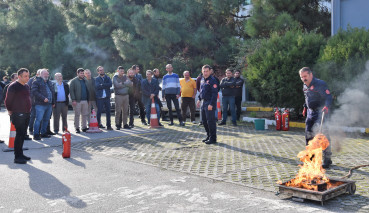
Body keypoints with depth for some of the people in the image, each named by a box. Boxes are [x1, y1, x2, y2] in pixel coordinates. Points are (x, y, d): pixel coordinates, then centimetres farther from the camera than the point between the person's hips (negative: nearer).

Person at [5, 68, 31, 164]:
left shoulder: (26, 86, 13)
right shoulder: (13, 86, -12)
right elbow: (7, 101, -8)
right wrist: (11, 111, 1)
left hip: (26, 114, 8)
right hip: (18, 115, -8)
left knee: (23, 134, 13)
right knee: (19, 134, -7)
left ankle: (20, 154, 22)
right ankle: (17, 157, -2)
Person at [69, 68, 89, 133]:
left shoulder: (85, 81, 17)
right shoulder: (74, 81, -2)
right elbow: (71, 91, -8)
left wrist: (88, 99, 13)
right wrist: (73, 100, -16)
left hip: (85, 101, 5)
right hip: (77, 101, -5)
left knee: (85, 115, 6)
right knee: (77, 115, 0)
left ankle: (84, 127, 14)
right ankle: (77, 128, 6)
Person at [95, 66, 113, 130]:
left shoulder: (108, 78, 11)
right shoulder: (96, 79, 4)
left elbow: (110, 84, -8)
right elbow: (97, 86, -14)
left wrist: (102, 85, -13)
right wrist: (106, 85, -11)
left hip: (107, 97, 2)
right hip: (99, 97, -2)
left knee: (108, 111, 2)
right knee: (99, 111, 3)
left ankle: (109, 125, 6)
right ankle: (99, 124, 19)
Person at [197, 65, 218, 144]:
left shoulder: (212, 80, -13)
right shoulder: (204, 80, 15)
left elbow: (215, 93, -18)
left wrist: (211, 104, -23)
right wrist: (199, 99, 20)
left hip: (209, 104, -9)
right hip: (204, 103, 9)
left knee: (210, 121, -5)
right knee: (204, 121, 14)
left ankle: (213, 138, 3)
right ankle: (208, 136, 27)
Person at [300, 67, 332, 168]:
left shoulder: (320, 84, -14)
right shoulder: (305, 86, 11)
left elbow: (328, 97, -21)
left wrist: (326, 106, -37)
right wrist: (305, 107, 23)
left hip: (320, 112, -8)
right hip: (311, 113, 8)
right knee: (308, 133, 9)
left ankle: (327, 159, -3)